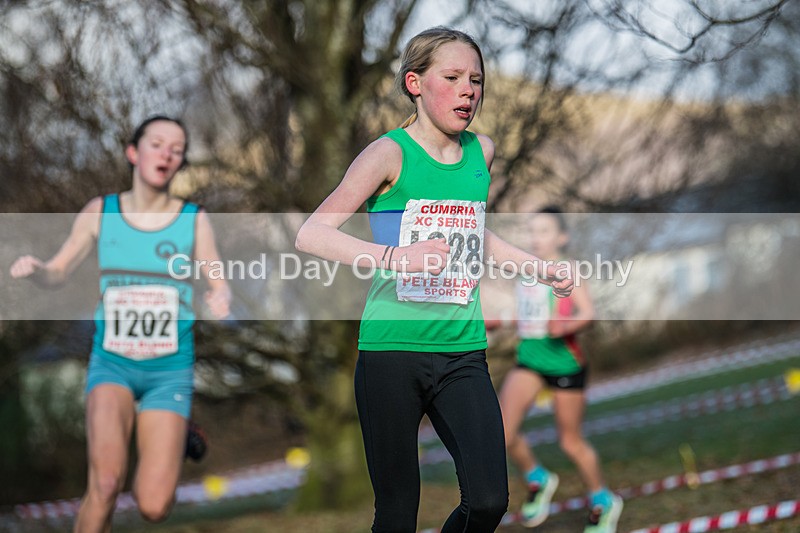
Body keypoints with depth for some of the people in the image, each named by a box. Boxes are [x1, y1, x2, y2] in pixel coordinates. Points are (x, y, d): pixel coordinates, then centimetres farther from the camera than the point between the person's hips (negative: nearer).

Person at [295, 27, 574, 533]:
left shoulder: (481, 151, 12)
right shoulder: (391, 154, -5)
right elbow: (311, 234, -14)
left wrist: (539, 268, 27)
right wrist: (395, 256, -26)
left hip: (463, 353, 4)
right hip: (393, 349, -4)